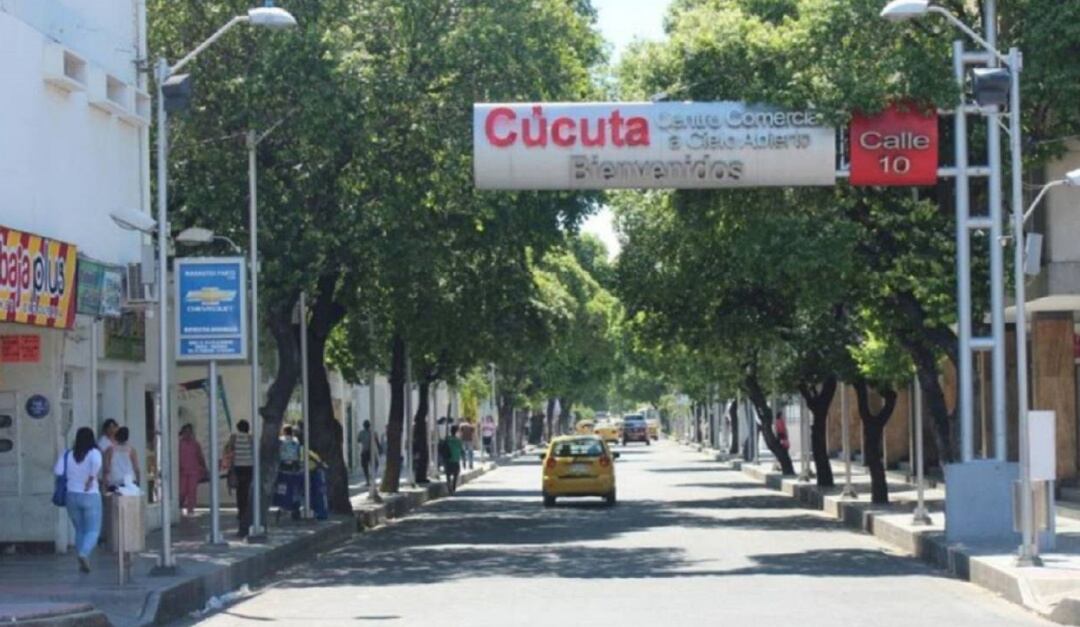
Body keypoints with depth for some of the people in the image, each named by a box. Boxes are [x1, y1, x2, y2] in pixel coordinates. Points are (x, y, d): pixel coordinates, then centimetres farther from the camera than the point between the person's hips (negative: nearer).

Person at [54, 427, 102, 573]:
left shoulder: (67, 454, 0)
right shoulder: (94, 453, -8)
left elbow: (57, 471, -6)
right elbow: (96, 463, -29)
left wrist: (70, 476, 11)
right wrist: (91, 478, -17)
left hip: (72, 495, 3)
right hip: (90, 496, -3)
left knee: (79, 530, 16)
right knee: (93, 531, 1)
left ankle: (82, 563, 14)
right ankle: (83, 554, -25)